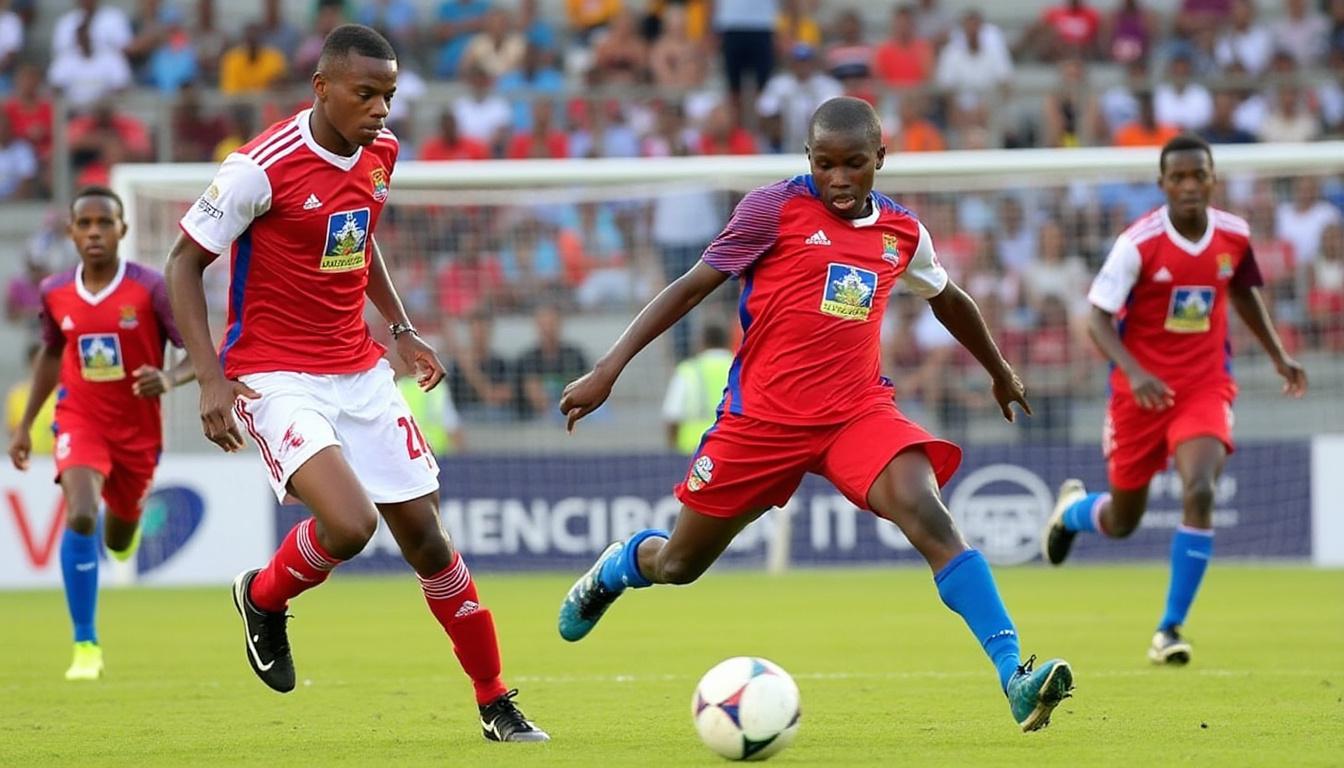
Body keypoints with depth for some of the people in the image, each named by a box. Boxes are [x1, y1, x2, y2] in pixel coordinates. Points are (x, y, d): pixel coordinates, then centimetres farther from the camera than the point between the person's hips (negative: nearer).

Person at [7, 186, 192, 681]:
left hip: (137, 429, 0)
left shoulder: (151, 289, -17)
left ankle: (127, 524, 59)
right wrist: (24, 426, 15)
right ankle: (85, 646, -18)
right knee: (80, 516, -26)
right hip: (80, 420, 0)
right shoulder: (55, 293, -6)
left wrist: (171, 378, -35)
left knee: (119, 542, 16)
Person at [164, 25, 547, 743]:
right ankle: (262, 599, 7)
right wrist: (211, 376, -19)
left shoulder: (380, 152, 3)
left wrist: (401, 329, 17)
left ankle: (497, 706, 16)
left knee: (422, 531, 5)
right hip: (276, 378, -6)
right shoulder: (263, 167, -18)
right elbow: (184, 262, -11)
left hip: (358, 372, 6)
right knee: (349, 524, -26)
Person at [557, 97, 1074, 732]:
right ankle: (617, 568, 51)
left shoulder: (902, 232, 7)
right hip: (763, 414, -2)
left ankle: (1015, 678, -33)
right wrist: (608, 369, -8)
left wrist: (1000, 372, 40)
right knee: (677, 565, 12)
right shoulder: (775, 208, -7)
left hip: (858, 411, 2)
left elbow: (947, 299, 27)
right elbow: (692, 287, -3)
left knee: (929, 517, -26)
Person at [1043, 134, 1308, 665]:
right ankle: (1072, 509, 52)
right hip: (1143, 390, -2)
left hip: (1205, 387, 2)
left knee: (1199, 493, -23)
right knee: (1122, 521, 11)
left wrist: (1278, 355, 16)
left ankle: (1170, 629, -11)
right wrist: (1134, 373, -33)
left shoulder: (1234, 236, -4)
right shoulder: (1139, 243, -17)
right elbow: (1097, 319, -18)